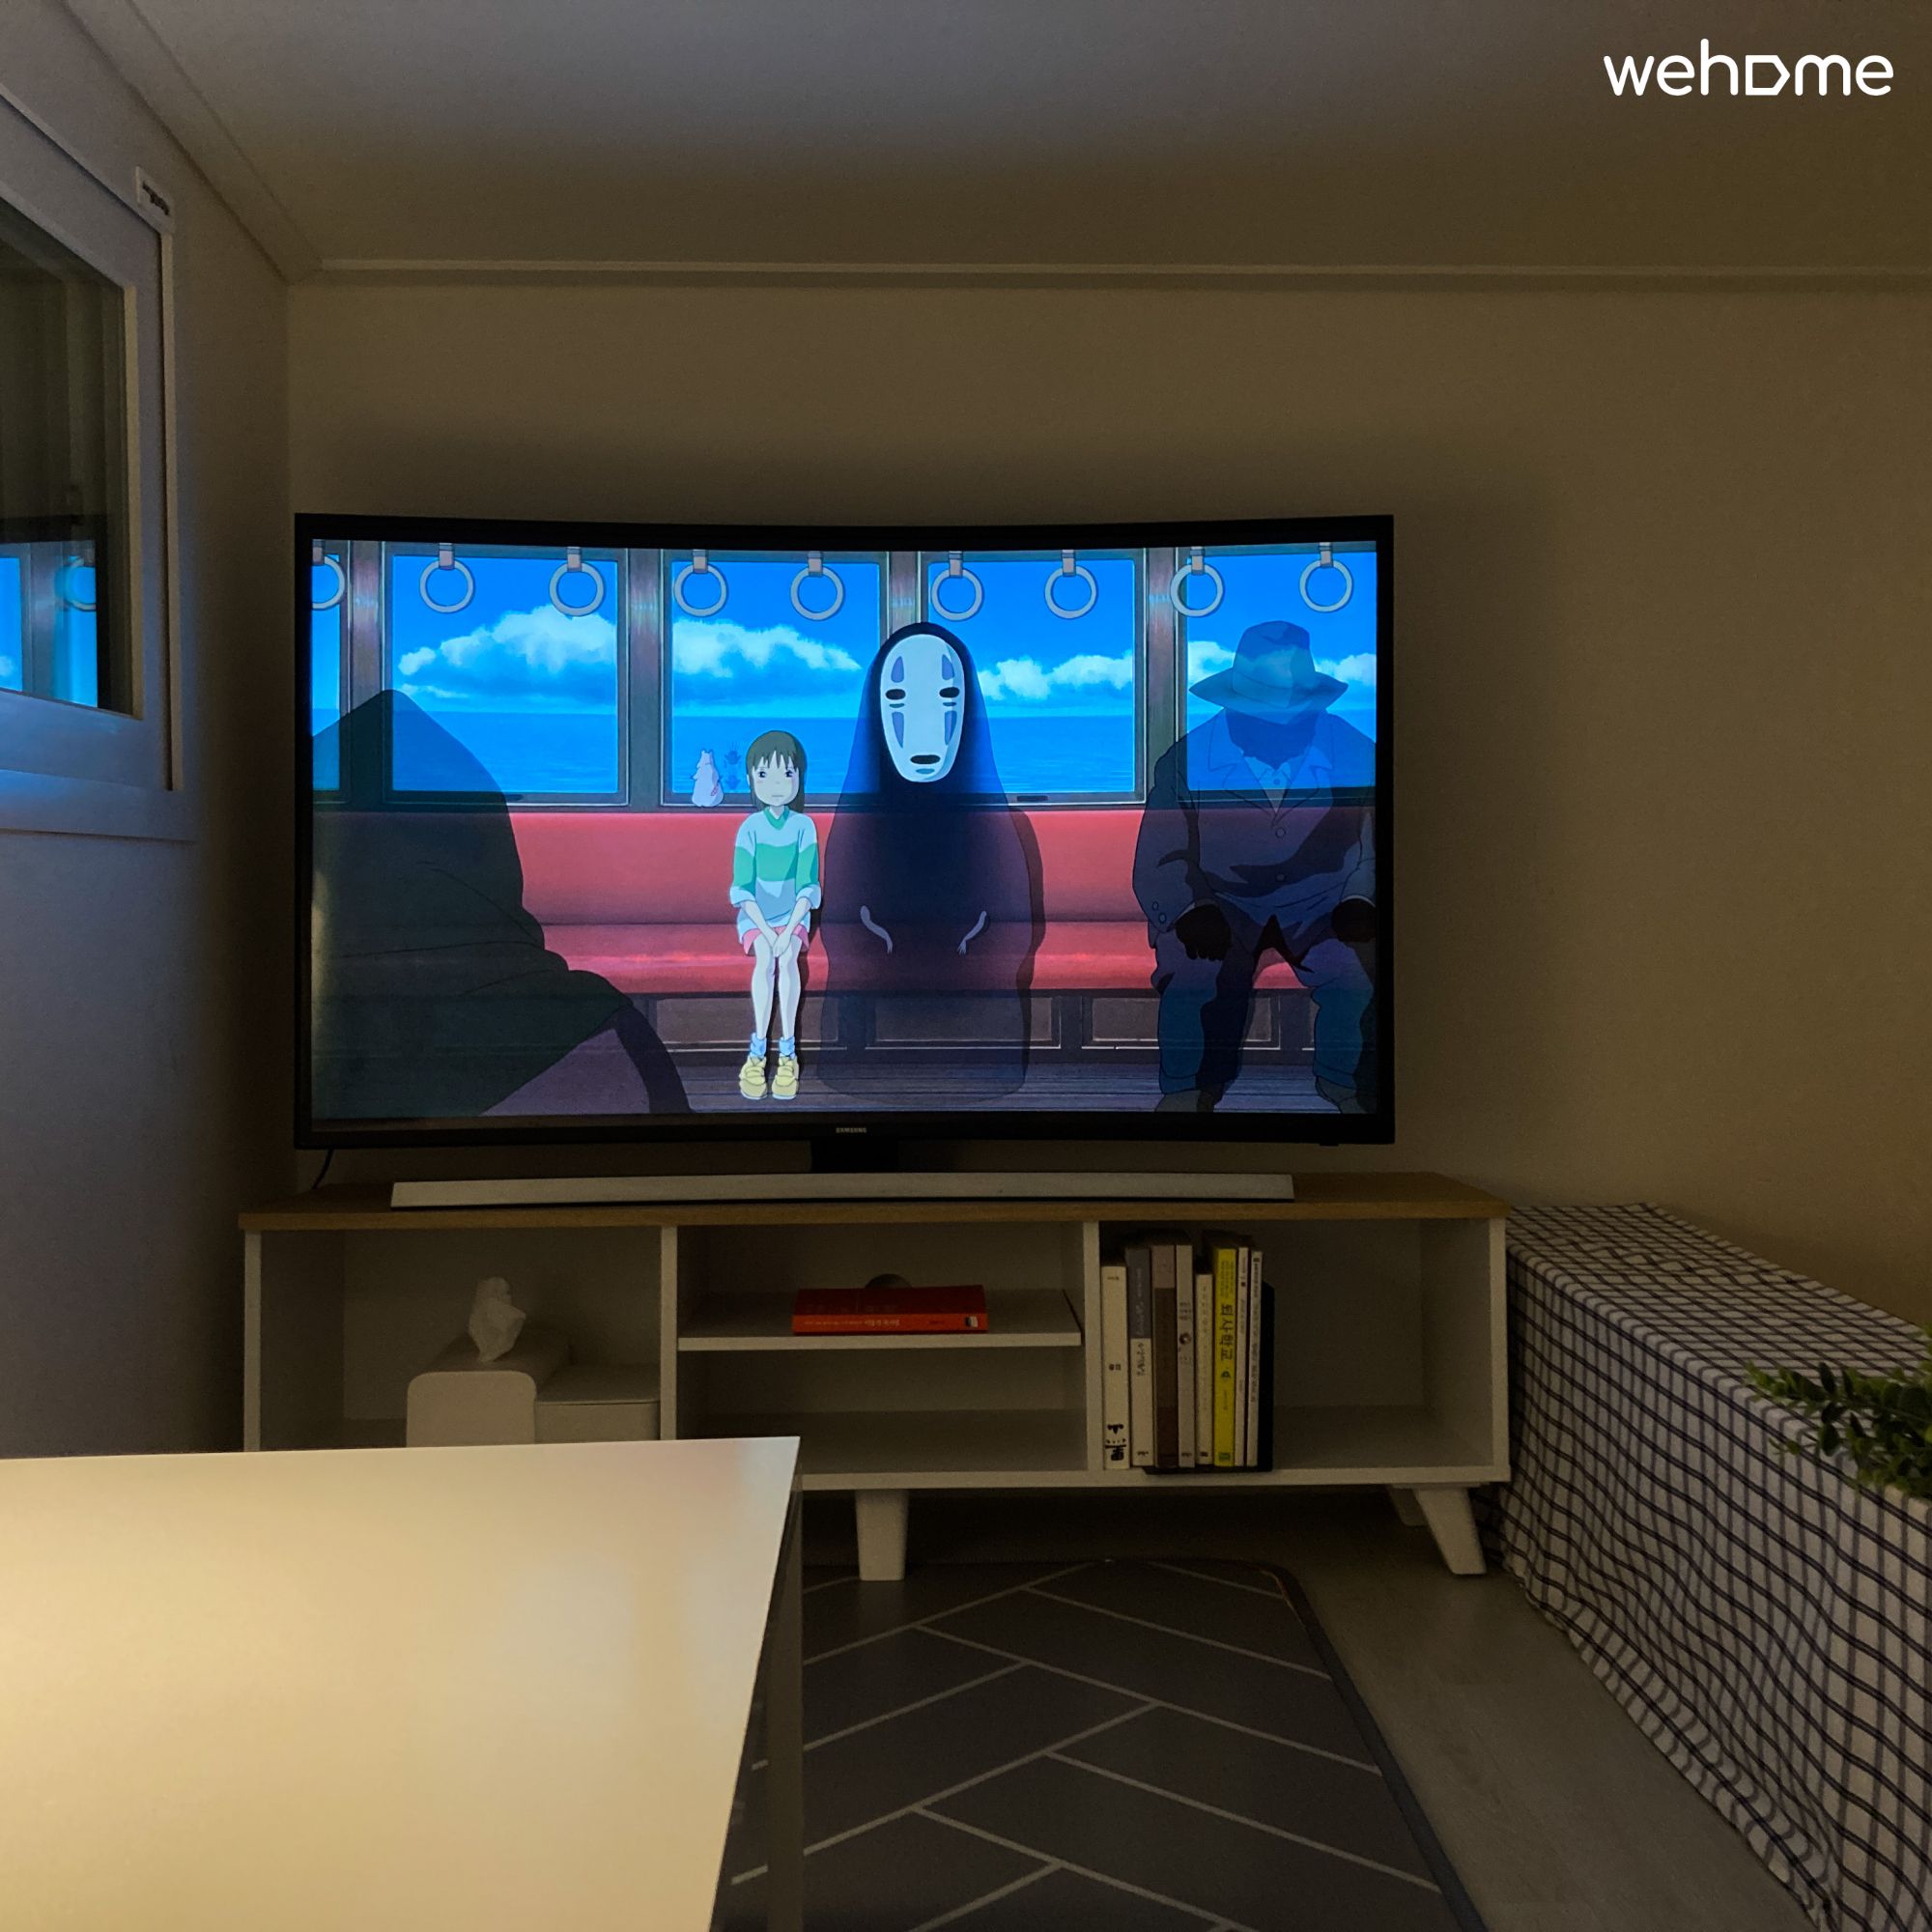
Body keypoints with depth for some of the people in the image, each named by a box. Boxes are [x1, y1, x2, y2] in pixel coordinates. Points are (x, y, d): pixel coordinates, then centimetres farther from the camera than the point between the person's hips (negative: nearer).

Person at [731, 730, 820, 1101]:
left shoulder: (804, 826, -8)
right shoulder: (750, 828, -9)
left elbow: (807, 885, -11)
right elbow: (743, 888, -11)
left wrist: (788, 930, -21)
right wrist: (765, 930, -21)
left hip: (793, 913, 0)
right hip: (756, 915, 0)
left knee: (787, 957, -30)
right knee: (765, 958, -31)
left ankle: (788, 1051, -27)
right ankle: (759, 1049, -28)